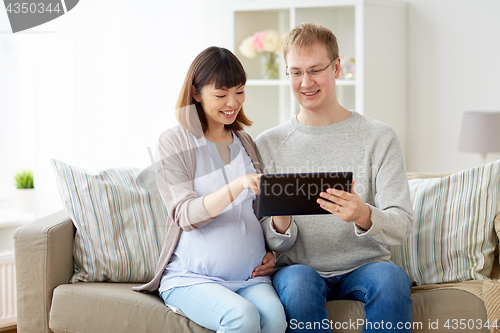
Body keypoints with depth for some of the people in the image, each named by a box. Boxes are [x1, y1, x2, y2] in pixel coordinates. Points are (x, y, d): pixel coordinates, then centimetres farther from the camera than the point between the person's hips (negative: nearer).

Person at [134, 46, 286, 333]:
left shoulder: (246, 144, 16)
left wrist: (271, 253, 7)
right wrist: (238, 186, -28)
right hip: (192, 276, -4)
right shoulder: (175, 142, 0)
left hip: (250, 276, 4)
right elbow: (186, 215, -13)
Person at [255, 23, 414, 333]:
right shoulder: (268, 144, 5)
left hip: (364, 264, 0)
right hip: (298, 266, 0)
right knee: (298, 281, -35)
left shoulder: (379, 138, 2)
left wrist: (364, 216, -28)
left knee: (393, 278, -34)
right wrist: (281, 225, -20)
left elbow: (402, 226, -6)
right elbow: (272, 242, 4)